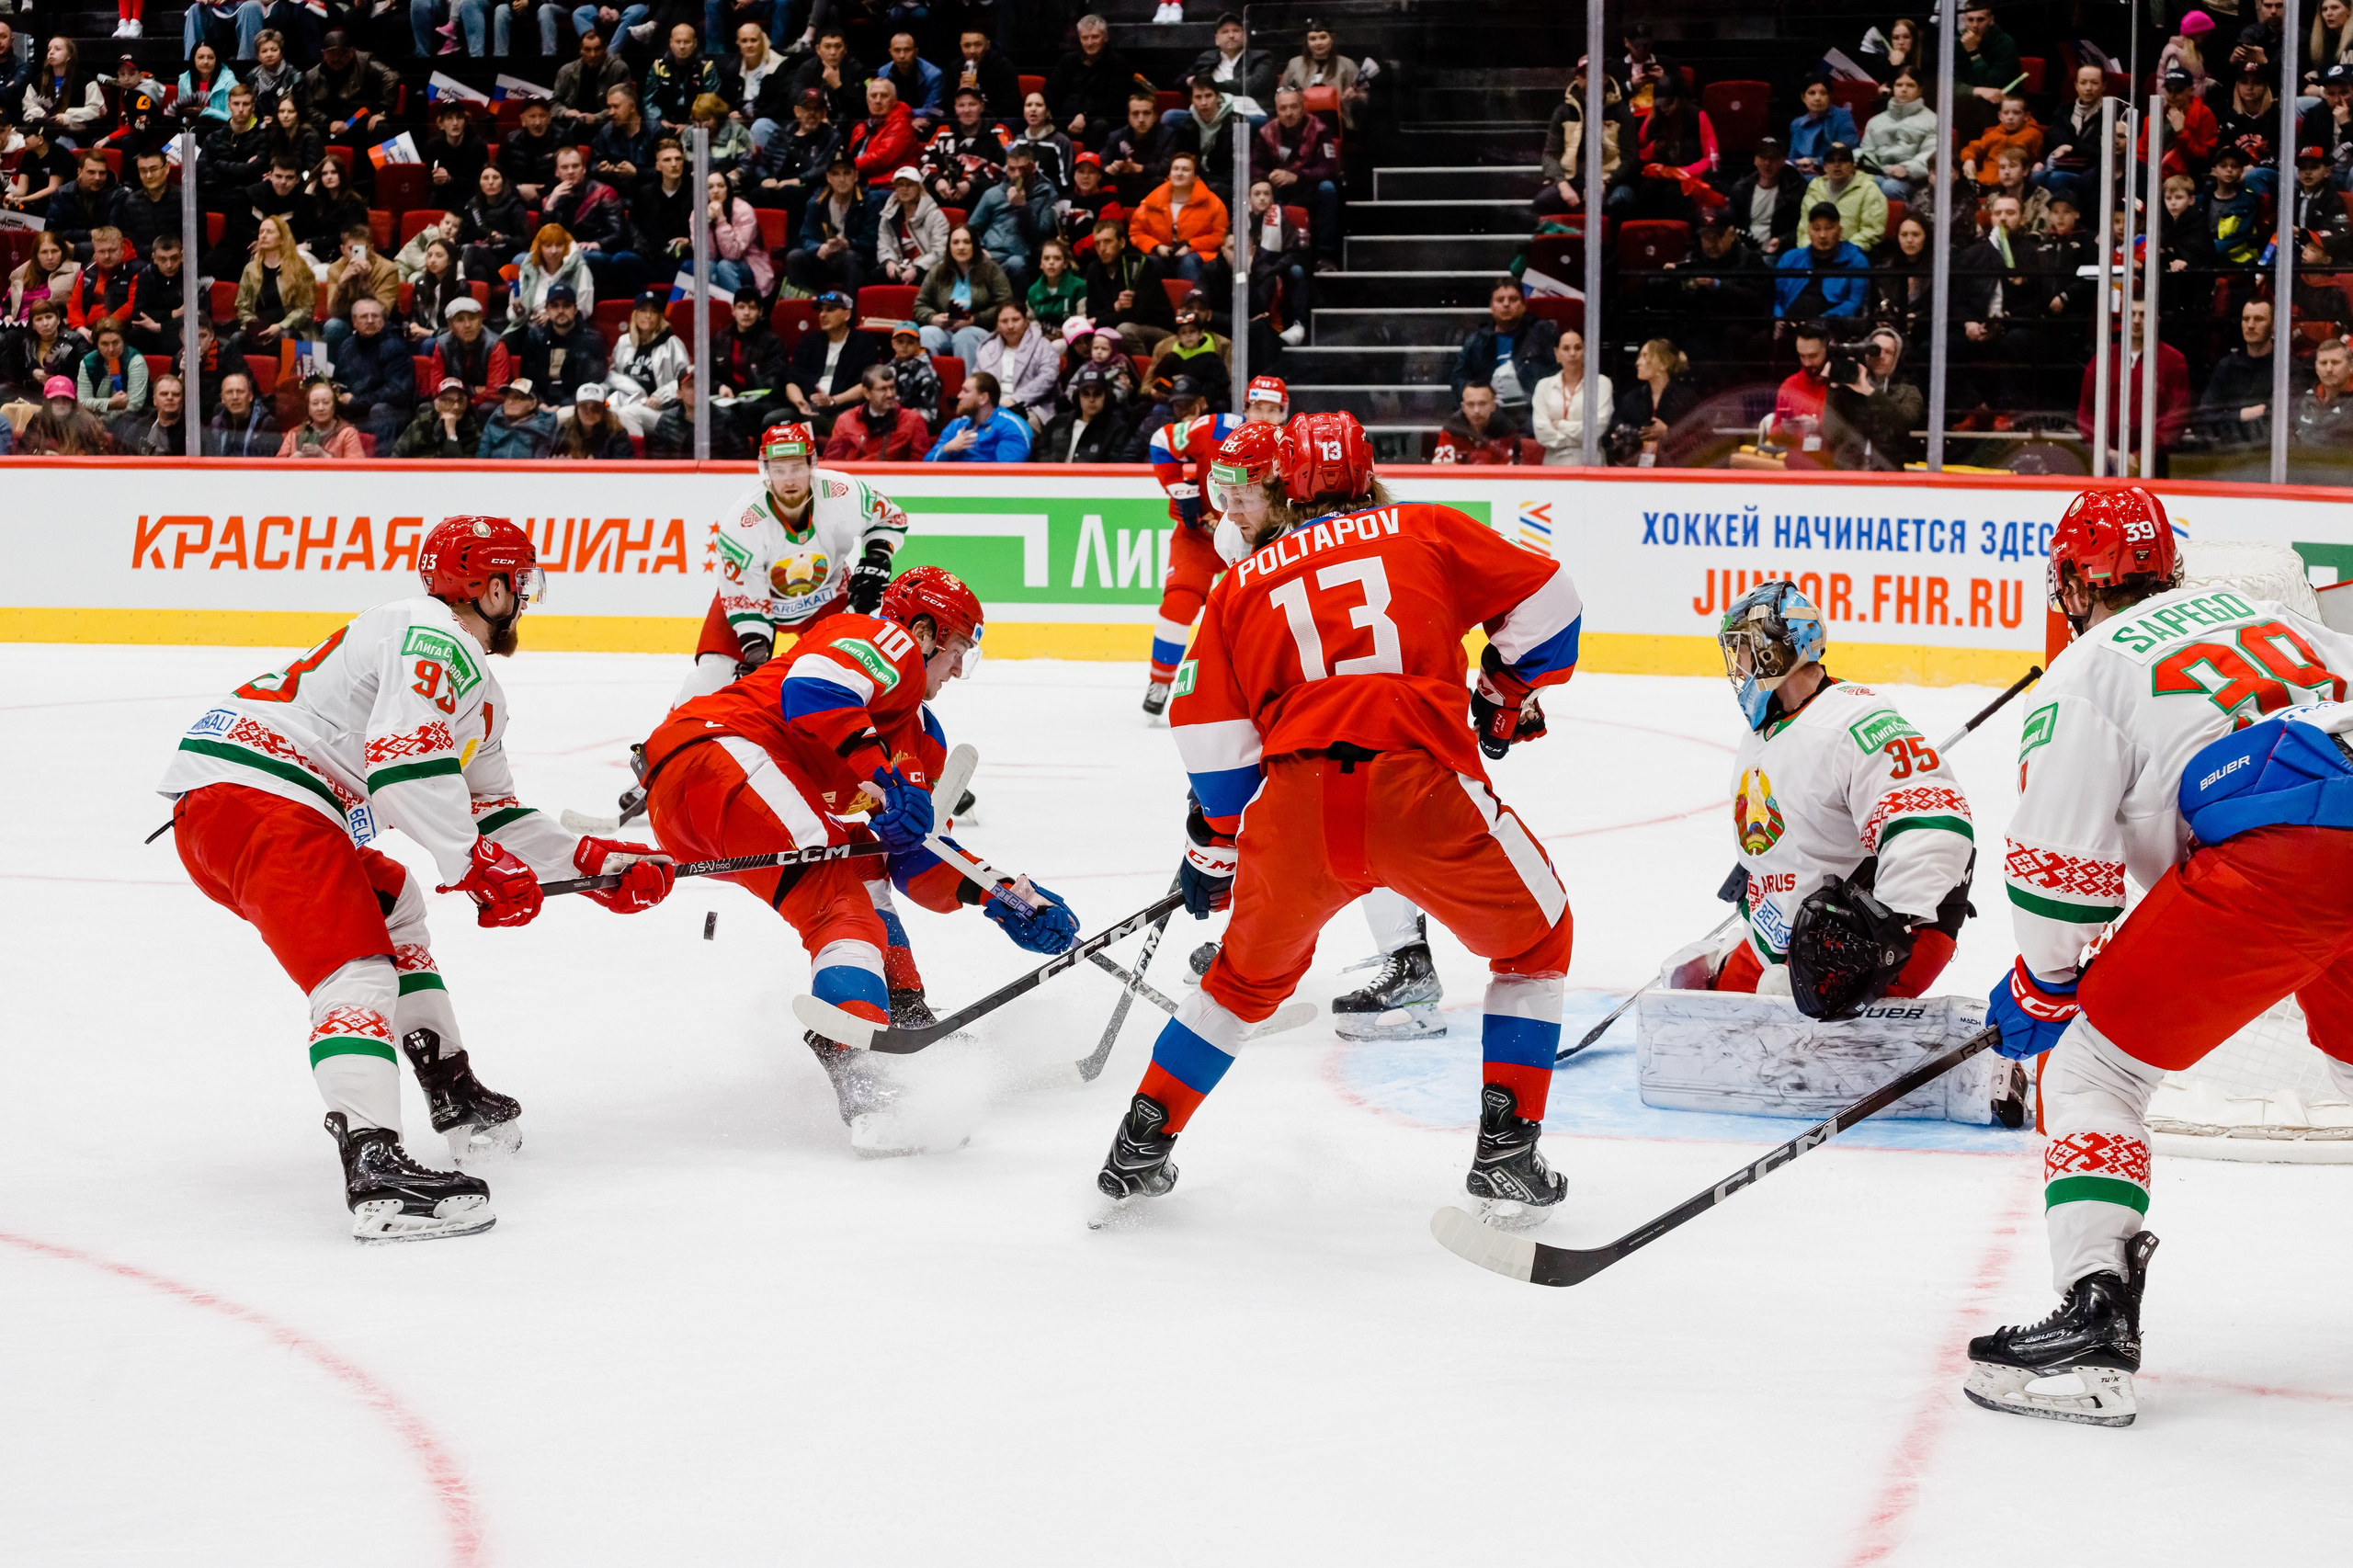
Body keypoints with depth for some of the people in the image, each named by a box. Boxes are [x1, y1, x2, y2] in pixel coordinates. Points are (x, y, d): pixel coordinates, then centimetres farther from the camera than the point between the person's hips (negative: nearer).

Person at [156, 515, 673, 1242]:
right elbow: (403, 759, -23)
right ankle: (374, 1171, -40)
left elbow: (488, 810, 29)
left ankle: (459, 1102, 33)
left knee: (390, 905, 29)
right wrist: (475, 867, -18)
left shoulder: (477, 693, 27)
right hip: (249, 792, -11)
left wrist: (595, 862, 21)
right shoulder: (433, 638, -7)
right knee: (352, 966, -23)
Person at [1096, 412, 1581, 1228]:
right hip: (1423, 791, -2)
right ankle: (1507, 1153, 13)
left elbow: (1214, 738, 14)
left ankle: (1142, 1146, 30)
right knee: (1533, 938, 22)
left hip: (1293, 805, 2)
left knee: (1251, 972, 28)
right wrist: (1508, 701, 31)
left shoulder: (1244, 580, 20)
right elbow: (1544, 604, 14)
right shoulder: (1428, 530, 17)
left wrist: (1211, 850, 27)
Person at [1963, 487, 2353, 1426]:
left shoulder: (2089, 667, 11)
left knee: (2090, 1065, 4)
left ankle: (2094, 1324, -8)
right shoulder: (2257, 612, 30)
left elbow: (2059, 864, 6)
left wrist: (2043, 987, 22)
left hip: (2275, 857, -6)